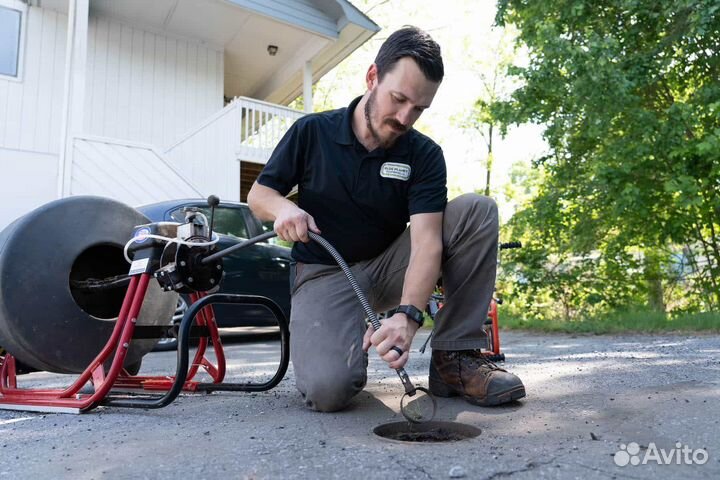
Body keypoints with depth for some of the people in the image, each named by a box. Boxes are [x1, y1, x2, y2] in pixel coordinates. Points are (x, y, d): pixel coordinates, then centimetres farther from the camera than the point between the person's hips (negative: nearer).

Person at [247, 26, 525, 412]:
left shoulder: (424, 155, -8)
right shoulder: (311, 132, -7)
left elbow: (427, 240, -21)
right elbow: (258, 194, 3)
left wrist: (406, 314, -39)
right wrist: (282, 207, -22)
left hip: (388, 267, 3)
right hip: (325, 273, -2)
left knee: (477, 211, -19)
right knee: (327, 389, -31)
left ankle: (455, 358, -14)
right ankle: (349, 346, 8)